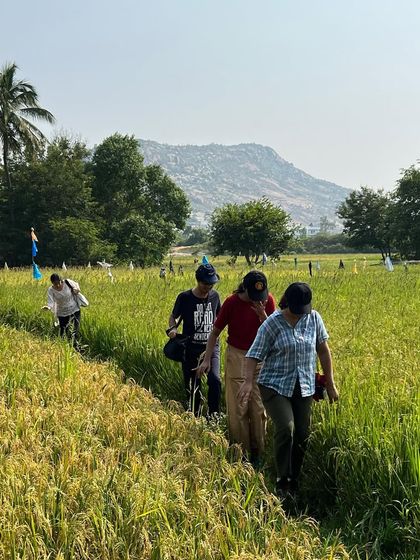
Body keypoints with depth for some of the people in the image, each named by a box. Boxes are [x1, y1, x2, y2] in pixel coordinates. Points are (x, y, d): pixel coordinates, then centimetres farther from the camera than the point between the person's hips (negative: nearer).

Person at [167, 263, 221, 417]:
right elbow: (173, 316, 5)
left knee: (215, 380, -21)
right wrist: (172, 328, -15)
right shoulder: (185, 297, -8)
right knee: (192, 387, 8)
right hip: (191, 348, -1)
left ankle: (214, 415, -4)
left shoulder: (214, 296, 0)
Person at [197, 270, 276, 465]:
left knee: (259, 408, 6)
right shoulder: (232, 303, -12)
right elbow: (215, 332, -4)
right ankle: (241, 453, 14)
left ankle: (256, 453, 18)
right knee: (238, 408, 2)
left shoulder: (267, 301, -5)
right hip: (237, 356, -2)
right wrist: (207, 360, -9)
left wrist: (262, 315, -21)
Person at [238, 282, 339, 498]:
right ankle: (281, 482, -7)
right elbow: (254, 355, -11)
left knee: (302, 435, 6)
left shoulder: (314, 318, 1)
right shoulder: (272, 323, -11)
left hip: (304, 388, 4)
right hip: (275, 386, -4)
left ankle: (294, 481, 24)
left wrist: (330, 383, 11)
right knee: (285, 428, -21)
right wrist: (248, 381, -28)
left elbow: (323, 351, 10)